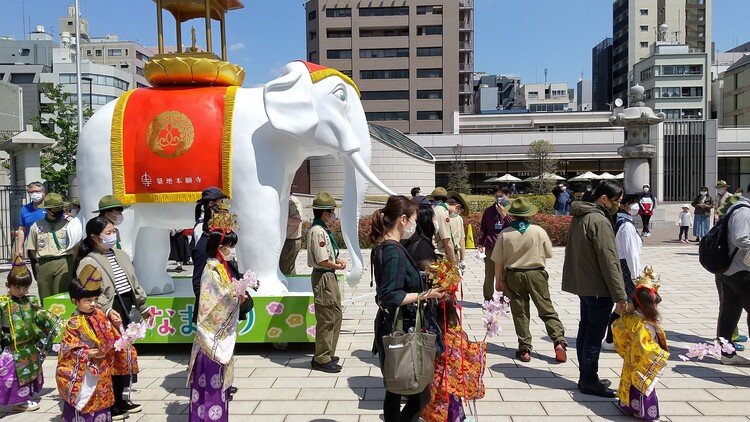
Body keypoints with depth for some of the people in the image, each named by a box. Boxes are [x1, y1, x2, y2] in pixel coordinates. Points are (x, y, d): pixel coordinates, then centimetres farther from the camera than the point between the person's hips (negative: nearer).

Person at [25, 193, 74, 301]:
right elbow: (32, 249, 13)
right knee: (45, 299, 8)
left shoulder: (67, 224, 3)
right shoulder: (36, 226, 7)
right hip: (43, 266, 2)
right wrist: (41, 261, 6)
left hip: (63, 264, -2)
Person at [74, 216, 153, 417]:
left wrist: (142, 306, 22)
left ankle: (118, 399, 28)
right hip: (109, 317, -7)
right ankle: (112, 404, 10)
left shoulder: (120, 255, 12)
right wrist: (107, 311, -30)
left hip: (126, 312, 8)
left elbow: (134, 282, 19)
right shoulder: (88, 262, -11)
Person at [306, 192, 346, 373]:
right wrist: (338, 266, -7)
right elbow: (322, 260, -23)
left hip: (329, 277, 11)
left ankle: (327, 354, 29)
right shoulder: (318, 231, -19)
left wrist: (337, 260, 7)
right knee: (326, 319, -3)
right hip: (323, 277, -11)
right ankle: (322, 360, 8)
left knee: (336, 316, 18)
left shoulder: (321, 229, 13)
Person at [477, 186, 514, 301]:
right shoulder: (489, 211, 11)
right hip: (490, 247, 2)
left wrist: (503, 214, -13)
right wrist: (480, 243, 8)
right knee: (489, 275, 6)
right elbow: (483, 228, 15)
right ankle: (488, 299, 16)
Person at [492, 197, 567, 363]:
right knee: (547, 309, 9)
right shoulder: (538, 231, -8)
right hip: (536, 274, 0)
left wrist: (498, 280, 8)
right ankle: (559, 340, -3)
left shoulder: (505, 234, -7)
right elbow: (549, 254, 3)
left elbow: (498, 261, -4)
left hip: (513, 276, 1)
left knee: (520, 313, 8)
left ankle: (524, 349, 10)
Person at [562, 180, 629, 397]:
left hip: (583, 285, 10)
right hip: (598, 288, -10)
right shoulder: (600, 221, -19)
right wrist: (620, 296, -17)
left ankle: (586, 377, 24)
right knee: (594, 336, 0)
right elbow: (609, 262, -21)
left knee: (585, 331, 15)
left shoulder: (580, 217, 10)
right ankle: (589, 381, 9)